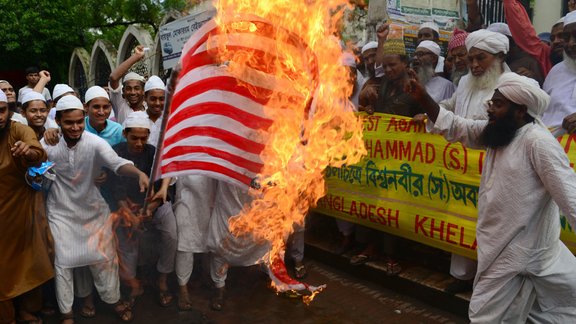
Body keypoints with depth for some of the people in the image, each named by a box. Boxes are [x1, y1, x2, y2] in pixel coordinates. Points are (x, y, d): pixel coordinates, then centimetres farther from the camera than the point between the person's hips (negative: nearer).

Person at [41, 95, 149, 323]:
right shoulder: (48, 143, -13)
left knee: (104, 257, 7)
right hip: (61, 211, 1)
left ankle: (113, 299, 31)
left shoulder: (95, 143, -21)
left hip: (93, 208, -1)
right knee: (63, 261, 7)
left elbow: (117, 163, -39)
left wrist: (139, 173, -57)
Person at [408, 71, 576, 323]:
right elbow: (455, 127, 9)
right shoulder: (499, 131, 7)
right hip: (503, 245, 8)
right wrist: (423, 99, -3)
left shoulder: (537, 141, -20)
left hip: (518, 252, -8)